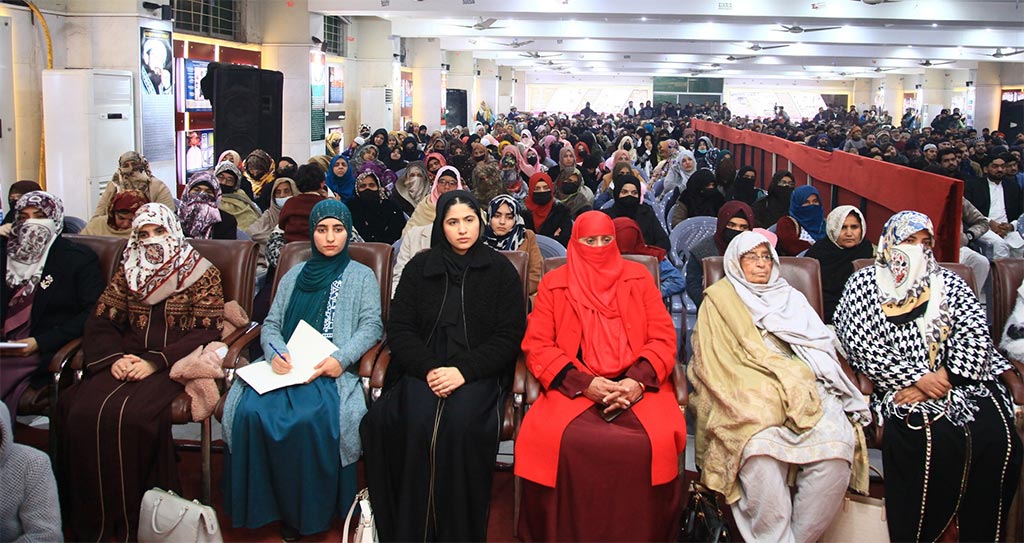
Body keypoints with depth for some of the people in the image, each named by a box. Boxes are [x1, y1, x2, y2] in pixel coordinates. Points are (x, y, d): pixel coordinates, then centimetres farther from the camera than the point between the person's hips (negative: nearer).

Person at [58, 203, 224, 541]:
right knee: (81, 412, -24)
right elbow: (101, 320, 14)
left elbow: (207, 331, -5)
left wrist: (155, 361, -14)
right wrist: (114, 357, -7)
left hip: (174, 364, -4)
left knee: (131, 415, -33)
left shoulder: (201, 273, 4)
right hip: (127, 361, 5)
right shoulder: (128, 271, 18)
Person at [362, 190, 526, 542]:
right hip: (423, 369, 2)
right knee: (415, 424, -31)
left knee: (462, 426, -33)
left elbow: (509, 337, 2)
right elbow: (399, 328, 8)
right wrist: (428, 368, -10)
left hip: (478, 373, -1)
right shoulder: (420, 266, 13)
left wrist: (463, 370, -13)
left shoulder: (500, 270, 8)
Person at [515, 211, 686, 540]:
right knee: (547, 437, -30)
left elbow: (664, 337, 8)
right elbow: (536, 345, 3)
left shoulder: (638, 278, 15)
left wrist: (639, 380, -11)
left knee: (660, 439, -29)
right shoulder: (553, 284, 12)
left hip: (636, 386, 1)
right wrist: (584, 383, -11)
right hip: (574, 387, 0)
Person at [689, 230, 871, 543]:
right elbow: (713, 361, 5)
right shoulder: (719, 299, 18)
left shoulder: (791, 298, 30)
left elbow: (818, 348, 17)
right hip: (748, 395, -3)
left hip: (803, 391, 3)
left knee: (836, 448, -28)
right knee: (761, 450, -36)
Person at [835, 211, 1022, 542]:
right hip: (900, 389, -3)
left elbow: (975, 333, 6)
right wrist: (916, 379, -10)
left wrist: (945, 377, -11)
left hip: (960, 382, 3)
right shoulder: (863, 284, 12)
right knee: (939, 440, -31)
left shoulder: (948, 282, 20)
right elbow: (861, 347, -1)